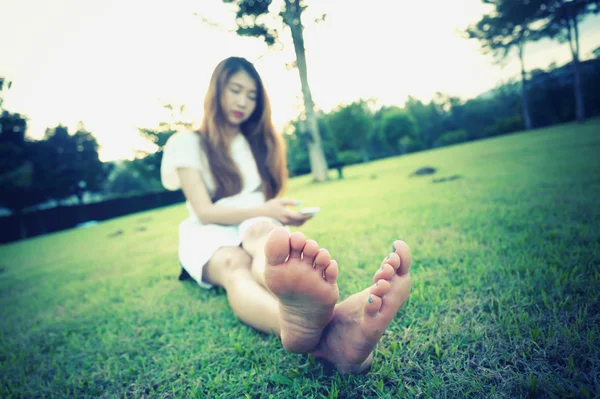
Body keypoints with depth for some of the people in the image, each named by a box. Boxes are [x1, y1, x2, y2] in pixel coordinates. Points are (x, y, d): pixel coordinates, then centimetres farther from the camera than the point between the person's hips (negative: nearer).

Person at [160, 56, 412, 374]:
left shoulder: (260, 142, 19)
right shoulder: (189, 143, 6)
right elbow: (204, 211, -4)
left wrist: (282, 213, -2)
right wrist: (264, 211, -15)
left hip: (257, 228, 3)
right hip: (210, 238, -2)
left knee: (261, 233, -37)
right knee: (235, 266, -39)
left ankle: (303, 321, -73)